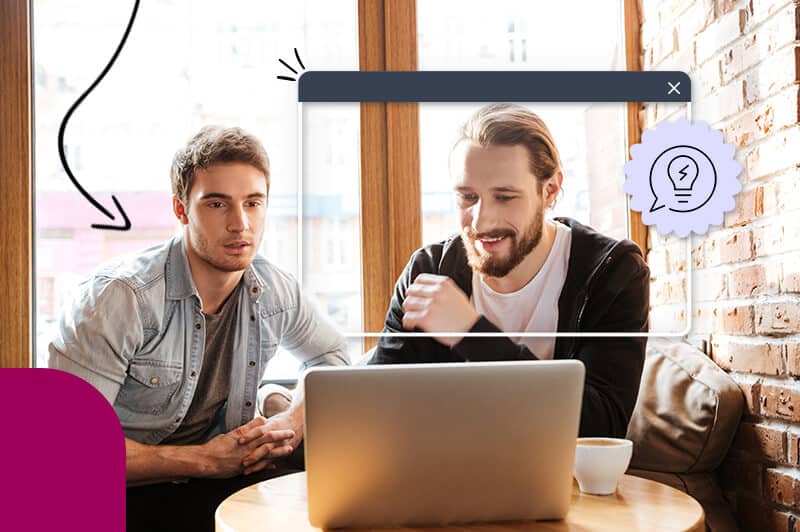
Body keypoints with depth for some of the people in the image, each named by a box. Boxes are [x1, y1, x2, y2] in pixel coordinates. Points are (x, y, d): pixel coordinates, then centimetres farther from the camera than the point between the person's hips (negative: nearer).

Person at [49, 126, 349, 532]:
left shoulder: (274, 292, -2)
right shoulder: (121, 296, -20)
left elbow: (331, 357, 17)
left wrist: (294, 419, -5)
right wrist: (203, 459, -20)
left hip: (212, 483, 5)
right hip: (122, 495, -5)